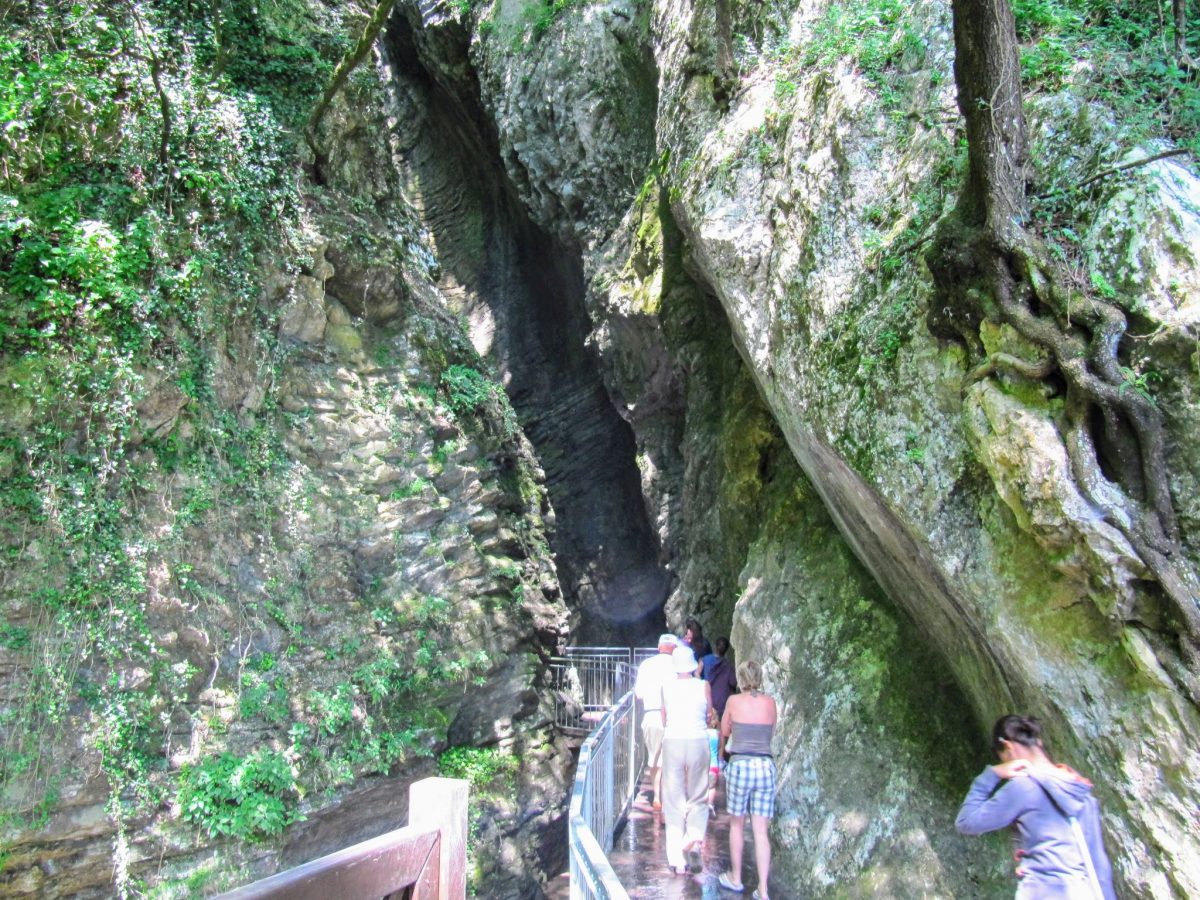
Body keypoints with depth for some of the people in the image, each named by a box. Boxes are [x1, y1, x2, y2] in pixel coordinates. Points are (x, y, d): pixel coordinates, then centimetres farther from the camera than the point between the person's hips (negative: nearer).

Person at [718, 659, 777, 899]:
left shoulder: (734, 701, -2)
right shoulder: (770, 703, 4)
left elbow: (724, 732, 13)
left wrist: (722, 749, 35)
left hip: (740, 764, -2)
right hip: (766, 765, 2)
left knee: (737, 825, 15)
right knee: (761, 831, 5)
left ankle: (735, 879, 26)